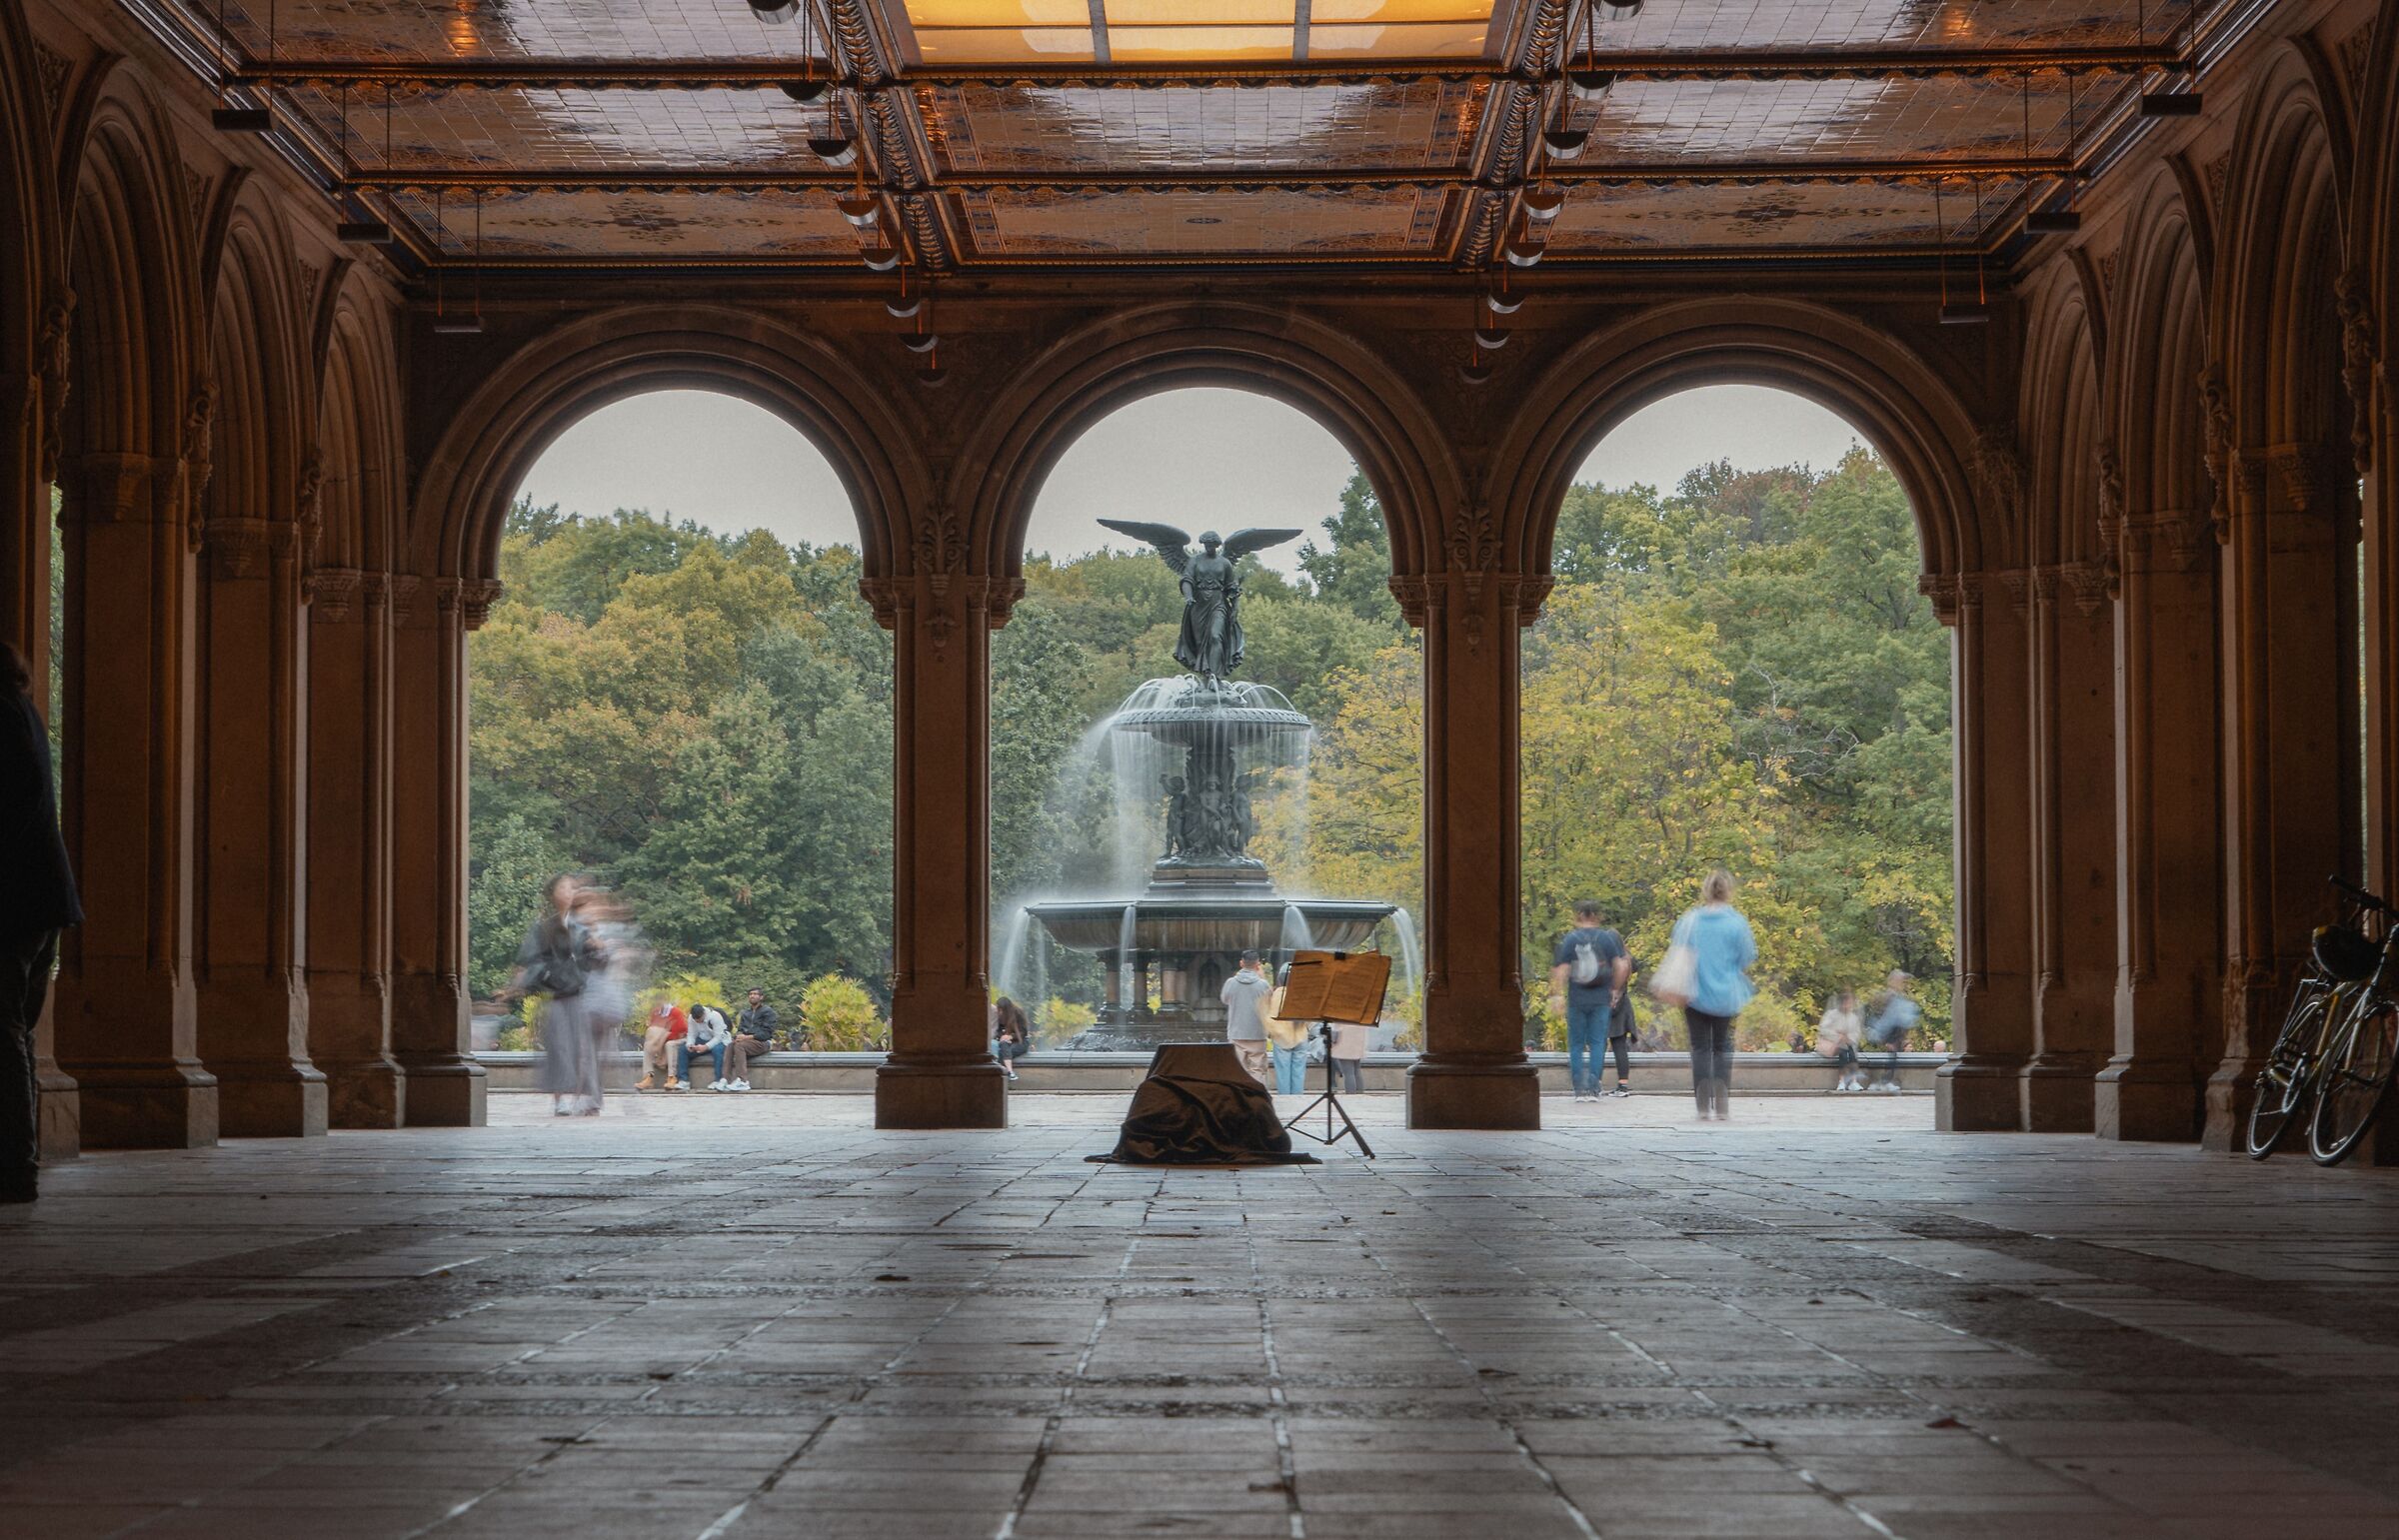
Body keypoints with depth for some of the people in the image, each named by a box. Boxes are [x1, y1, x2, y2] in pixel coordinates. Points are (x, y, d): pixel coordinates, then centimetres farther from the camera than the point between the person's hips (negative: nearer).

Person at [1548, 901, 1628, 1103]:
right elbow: (1621, 967, -3)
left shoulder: (1569, 939, -2)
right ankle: (1593, 1088, -4)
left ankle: (1580, 1088, 2)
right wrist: (1614, 990, 9)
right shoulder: (1607, 938, 0)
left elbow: (1561, 970, -7)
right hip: (1601, 1000, 0)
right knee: (1597, 1043, 4)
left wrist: (1557, 995, -3)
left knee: (1576, 1044, 8)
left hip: (1576, 1000, 0)